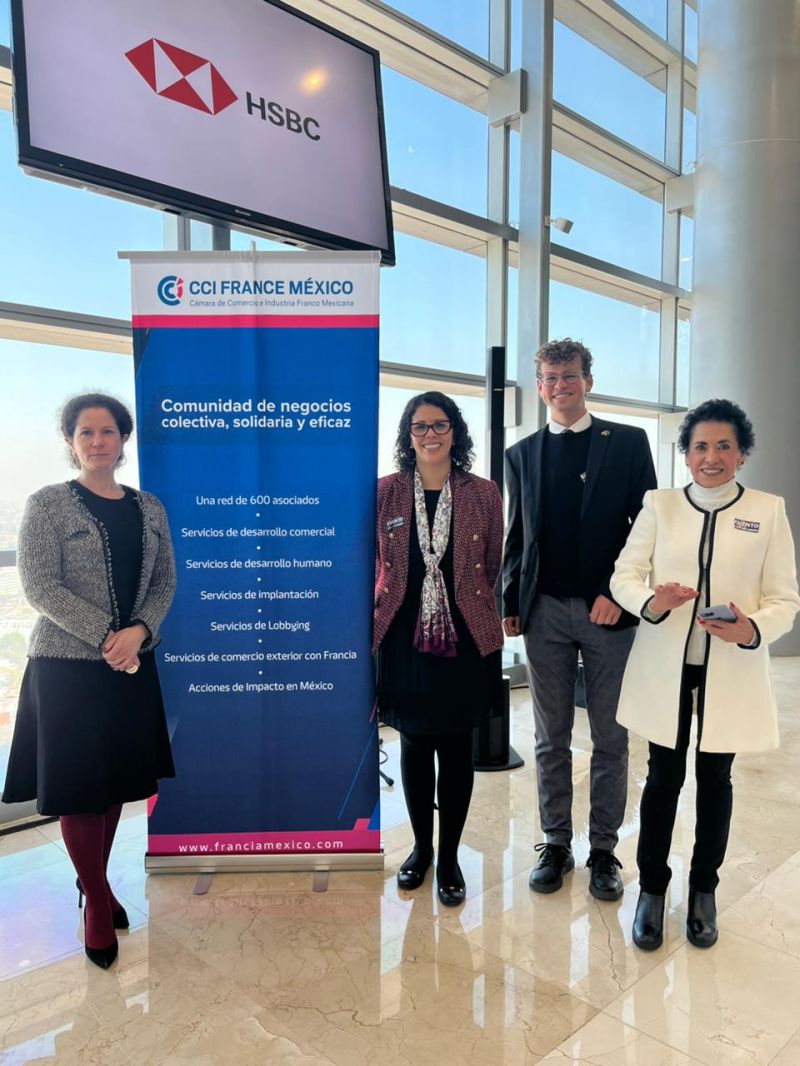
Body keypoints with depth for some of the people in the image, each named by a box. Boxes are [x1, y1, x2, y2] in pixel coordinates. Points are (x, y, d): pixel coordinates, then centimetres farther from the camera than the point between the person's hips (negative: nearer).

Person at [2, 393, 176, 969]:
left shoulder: (149, 508, 7)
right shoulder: (46, 505, -5)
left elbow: (165, 581, 6)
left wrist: (138, 633, -12)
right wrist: (106, 636, -17)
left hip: (132, 666, 4)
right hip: (67, 666, -4)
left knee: (115, 781, 14)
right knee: (77, 786, 4)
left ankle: (95, 883, 35)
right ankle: (98, 903, 22)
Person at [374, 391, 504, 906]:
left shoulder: (483, 494, 1)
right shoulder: (385, 492, 2)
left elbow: (492, 568, 7)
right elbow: (372, 565, 7)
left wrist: (466, 605, 7)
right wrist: (375, 618, 3)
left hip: (464, 638, 0)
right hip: (403, 637, 1)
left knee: (457, 748, 8)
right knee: (414, 743, 12)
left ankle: (450, 855, 26)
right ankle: (421, 846, 33)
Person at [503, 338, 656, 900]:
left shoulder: (628, 442, 3)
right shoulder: (522, 454, 11)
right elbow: (517, 537, 13)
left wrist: (618, 592, -11)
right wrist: (510, 604, 7)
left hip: (609, 610, -2)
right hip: (544, 612, 2)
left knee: (610, 738, 8)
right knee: (552, 739, 11)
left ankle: (604, 849, 22)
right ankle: (555, 844, 24)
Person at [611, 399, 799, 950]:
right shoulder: (659, 504, 1)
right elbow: (625, 574, -1)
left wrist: (752, 629, -22)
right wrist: (652, 602, -23)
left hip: (731, 672, 0)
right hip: (665, 667, 0)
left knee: (715, 778, 14)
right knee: (663, 776, 9)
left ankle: (704, 889, 34)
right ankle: (652, 887, 28)